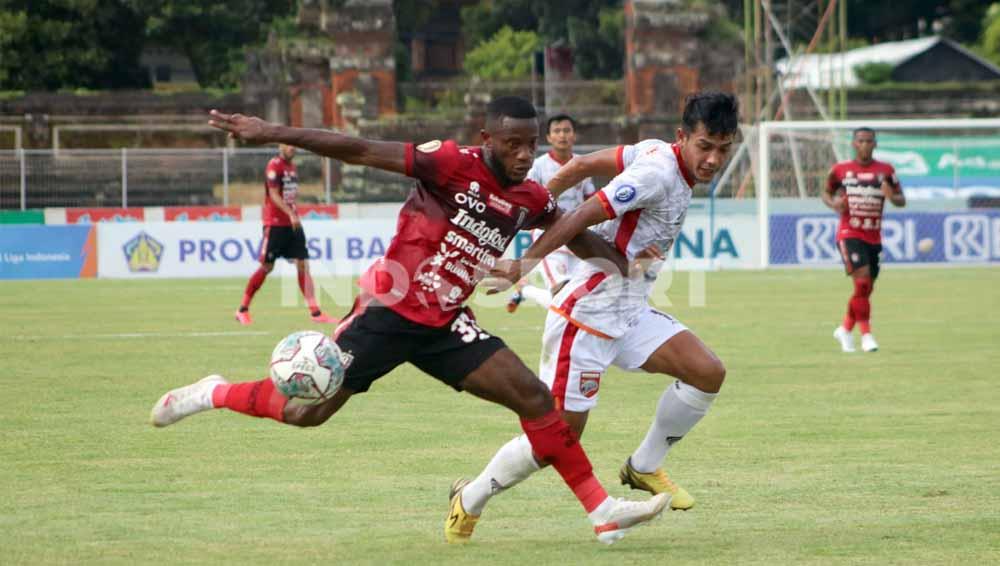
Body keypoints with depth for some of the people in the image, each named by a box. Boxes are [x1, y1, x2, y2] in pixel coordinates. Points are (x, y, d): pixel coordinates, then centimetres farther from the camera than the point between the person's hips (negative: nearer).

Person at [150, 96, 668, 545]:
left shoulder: (529, 200, 3)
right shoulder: (453, 165, -17)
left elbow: (578, 239, 23)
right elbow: (360, 152, -21)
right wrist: (275, 133, -26)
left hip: (444, 324, 6)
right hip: (390, 309, -6)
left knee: (534, 397, -6)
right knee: (305, 412, -7)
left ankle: (602, 511, -2)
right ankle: (213, 394, 21)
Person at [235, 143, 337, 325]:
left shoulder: (292, 165, 13)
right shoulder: (274, 165, -11)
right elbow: (274, 195, -19)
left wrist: (295, 215, 16)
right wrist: (291, 214, -27)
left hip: (292, 223, 7)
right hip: (275, 223, -7)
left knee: (303, 265, -1)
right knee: (267, 267, -1)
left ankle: (315, 312, -5)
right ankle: (242, 309, 12)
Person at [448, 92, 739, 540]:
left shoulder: (657, 152, 6)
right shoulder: (658, 172, -20)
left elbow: (582, 165, 10)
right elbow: (580, 218, -24)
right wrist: (523, 266, -25)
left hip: (629, 311, 9)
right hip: (588, 314, -9)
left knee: (707, 372, -7)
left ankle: (644, 468, 11)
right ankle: (470, 500, 15)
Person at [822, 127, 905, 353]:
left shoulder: (885, 171, 4)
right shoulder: (840, 170, 1)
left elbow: (902, 200, 6)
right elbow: (826, 193, 15)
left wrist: (892, 196, -18)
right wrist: (833, 203, -8)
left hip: (873, 238, 4)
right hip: (849, 235, -4)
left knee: (866, 289, 10)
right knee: (862, 282, -19)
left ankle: (845, 330, 31)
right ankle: (866, 334, -16)